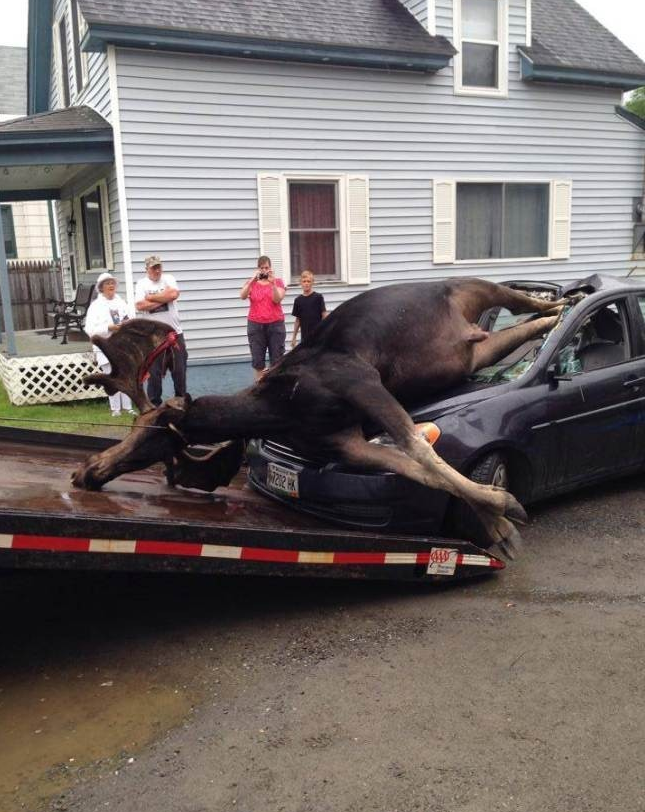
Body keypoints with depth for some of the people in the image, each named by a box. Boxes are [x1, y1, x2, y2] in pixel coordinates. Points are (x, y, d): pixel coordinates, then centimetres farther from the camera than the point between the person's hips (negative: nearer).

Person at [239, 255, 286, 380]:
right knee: (257, 359, 1)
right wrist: (253, 280, -19)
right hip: (256, 325, 1)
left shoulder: (278, 282, 5)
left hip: (276, 324, 0)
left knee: (277, 359, 2)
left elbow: (277, 299, -9)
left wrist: (272, 282, -20)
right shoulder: (251, 283, 7)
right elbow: (242, 296, -11)